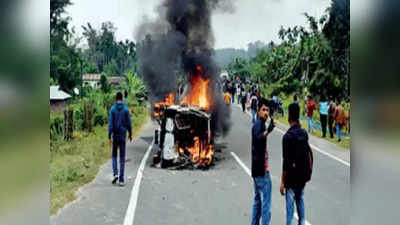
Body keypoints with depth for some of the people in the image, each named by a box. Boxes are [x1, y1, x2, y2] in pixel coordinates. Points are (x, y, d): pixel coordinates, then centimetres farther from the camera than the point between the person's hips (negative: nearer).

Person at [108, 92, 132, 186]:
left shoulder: (112, 109, -4)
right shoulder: (126, 109, -2)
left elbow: (110, 123, -8)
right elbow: (129, 123, 0)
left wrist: (109, 136, -7)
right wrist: (130, 134, 13)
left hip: (115, 135, 0)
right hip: (123, 135, 0)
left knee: (114, 155, 16)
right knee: (122, 157, 3)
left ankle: (115, 173, -2)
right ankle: (121, 179, 2)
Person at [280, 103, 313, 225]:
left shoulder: (288, 136, -17)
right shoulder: (304, 133, 2)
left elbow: (286, 161, -18)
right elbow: (309, 154, 10)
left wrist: (282, 182, -12)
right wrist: (309, 170, 20)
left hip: (292, 177, -6)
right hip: (303, 175, 6)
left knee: (290, 204, 0)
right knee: (300, 200, 18)